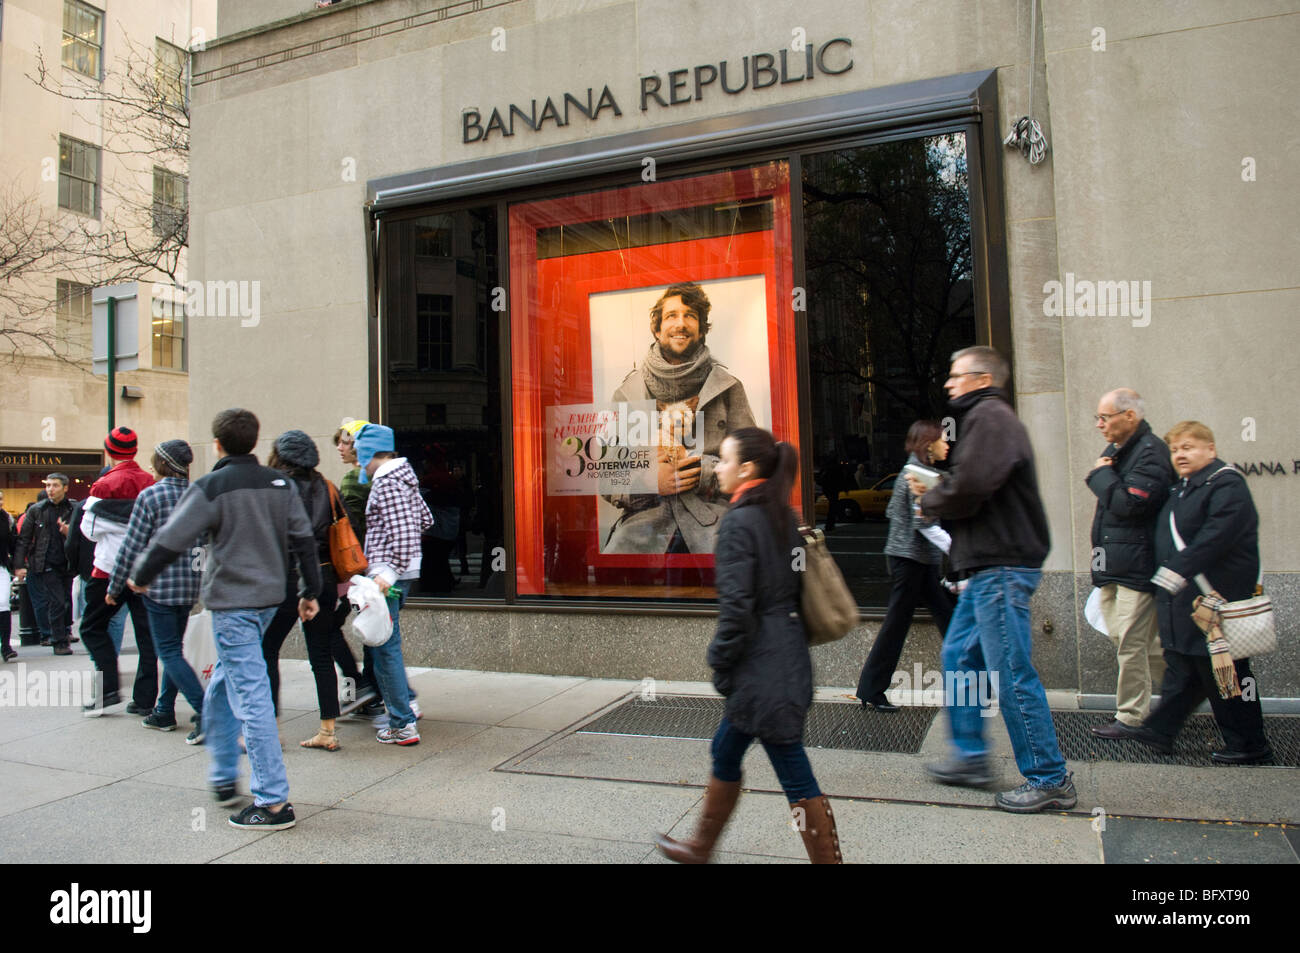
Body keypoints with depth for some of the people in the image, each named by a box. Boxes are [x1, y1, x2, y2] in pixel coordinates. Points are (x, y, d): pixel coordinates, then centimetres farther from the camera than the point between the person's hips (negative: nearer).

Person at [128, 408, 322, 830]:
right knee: (222, 687, 22)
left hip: (232, 602, -7)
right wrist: (310, 592, 15)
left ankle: (273, 801, -3)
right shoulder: (279, 483, 7)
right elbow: (303, 539, 7)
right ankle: (223, 778, 32)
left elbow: (172, 539, -7)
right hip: (268, 598, 7)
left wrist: (140, 577, 10)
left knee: (251, 697, -6)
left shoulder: (210, 487, -10)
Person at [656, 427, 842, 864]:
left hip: (762, 664, -10)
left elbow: (736, 606, -22)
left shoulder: (739, 521, -17)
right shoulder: (782, 517, 9)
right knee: (725, 750, 23)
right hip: (788, 652, 10)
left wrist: (720, 664, -10)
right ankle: (700, 848, 39)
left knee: (796, 777, 2)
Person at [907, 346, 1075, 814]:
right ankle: (971, 757, 26)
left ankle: (1049, 780, 6)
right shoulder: (985, 417, 21)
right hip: (989, 566, 11)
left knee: (1012, 676, -5)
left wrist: (930, 500, -6)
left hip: (1001, 568, -11)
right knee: (959, 657, 16)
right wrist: (934, 494, 6)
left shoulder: (989, 416, -12)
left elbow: (968, 489, -24)